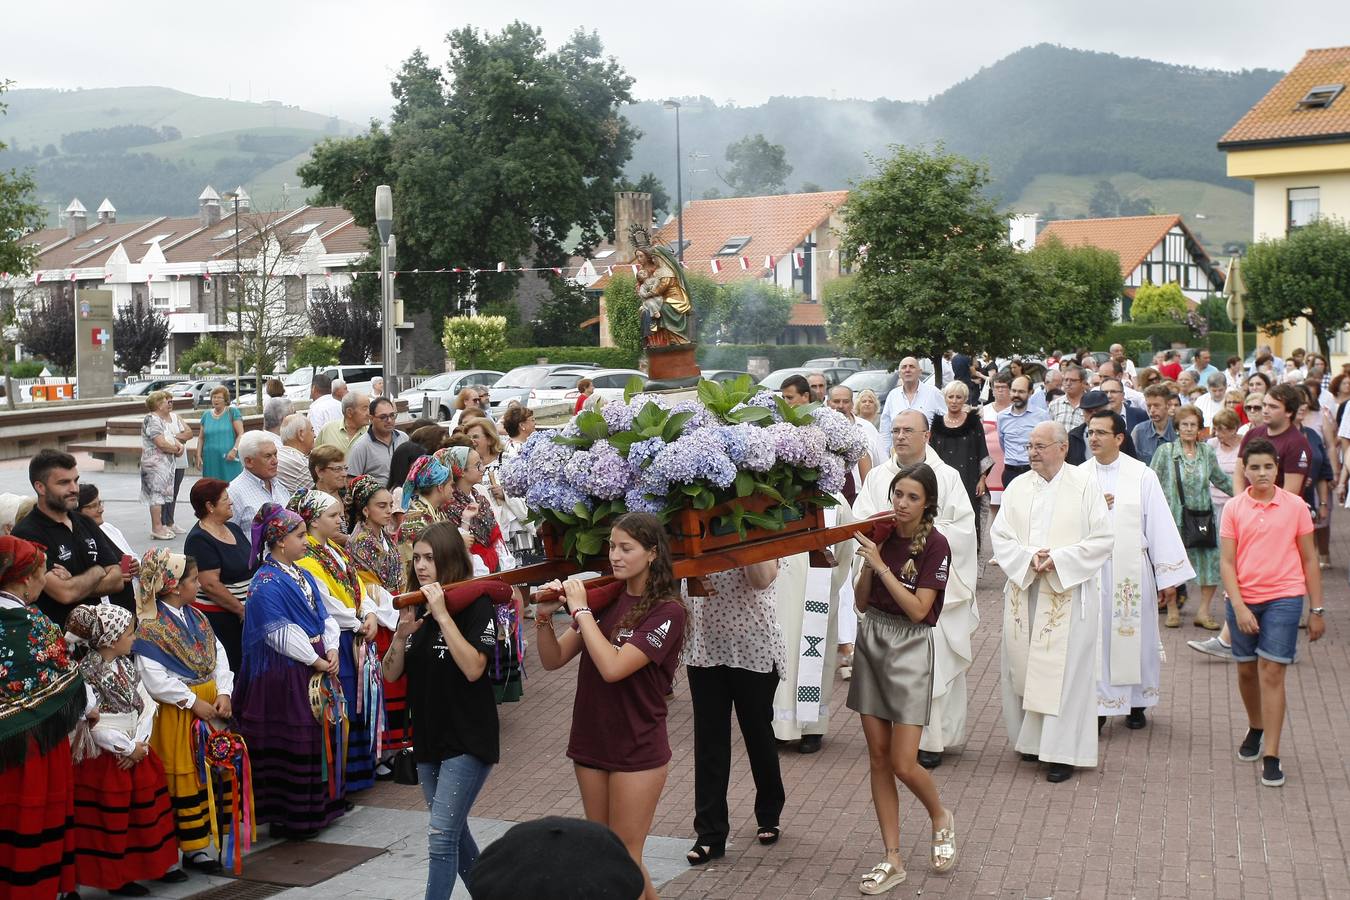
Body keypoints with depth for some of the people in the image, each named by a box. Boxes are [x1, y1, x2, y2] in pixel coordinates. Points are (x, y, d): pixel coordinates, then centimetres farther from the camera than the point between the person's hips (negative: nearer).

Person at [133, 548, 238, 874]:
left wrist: (223, 693, -7)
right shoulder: (150, 628, -15)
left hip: (211, 704, 7)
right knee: (187, 779, 1)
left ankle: (217, 824, 27)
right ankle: (193, 848, 10)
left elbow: (219, 655, 8)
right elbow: (155, 679, -21)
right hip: (177, 713, -7)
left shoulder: (195, 617, 10)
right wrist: (194, 702, -19)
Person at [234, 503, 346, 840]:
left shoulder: (301, 575, 13)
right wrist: (315, 660, -16)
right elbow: (281, 633, -19)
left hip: (319, 666, 9)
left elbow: (323, 615, 13)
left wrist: (331, 650, -3)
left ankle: (317, 806, 25)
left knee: (320, 734, 14)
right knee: (291, 741, -2)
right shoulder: (267, 583, -14)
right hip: (286, 673, -9)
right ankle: (288, 816, 8)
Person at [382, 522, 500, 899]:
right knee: (454, 832, 18)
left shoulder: (475, 605, -11)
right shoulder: (416, 608, 7)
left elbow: (473, 669, -24)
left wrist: (443, 616, -26)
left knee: (441, 836, -12)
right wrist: (402, 634, -14)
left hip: (468, 741, -7)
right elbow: (391, 675, 5)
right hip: (428, 739, 7)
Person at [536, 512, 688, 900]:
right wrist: (545, 617, -14)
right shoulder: (604, 599, 3)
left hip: (638, 751, -6)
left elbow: (612, 667, -25)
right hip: (591, 744, 6)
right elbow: (553, 660, 3)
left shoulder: (667, 611, -14)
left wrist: (581, 609, -19)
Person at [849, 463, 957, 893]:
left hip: (909, 648, -5)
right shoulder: (882, 533, 2)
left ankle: (941, 817, 27)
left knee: (903, 764, -6)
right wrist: (868, 558, -10)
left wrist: (880, 565, -19)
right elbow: (862, 603, 4)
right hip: (872, 641, 5)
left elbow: (918, 609, -18)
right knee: (878, 756, 6)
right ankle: (893, 858, 15)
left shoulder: (935, 545, -12)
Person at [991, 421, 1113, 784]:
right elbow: (999, 536, 5)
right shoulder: (1017, 487, 8)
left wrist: (1058, 559, -15)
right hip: (1023, 590, 4)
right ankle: (1030, 738, 23)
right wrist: (1028, 559, -13)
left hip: (1068, 593, -4)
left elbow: (1102, 539, -6)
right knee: (1022, 665, 7)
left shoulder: (1085, 485, -3)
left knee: (1064, 668, -4)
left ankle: (1062, 752, 2)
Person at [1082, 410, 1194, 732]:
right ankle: (1097, 705, 9)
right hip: (1091, 569, 1)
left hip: (1132, 569, -1)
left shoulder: (1142, 475, -3)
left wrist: (1168, 574, -6)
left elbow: (1160, 524, -4)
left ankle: (1137, 703, 22)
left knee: (1135, 634, 7)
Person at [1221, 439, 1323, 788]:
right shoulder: (1233, 509, -1)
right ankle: (1256, 729, 39)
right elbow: (1227, 562, -3)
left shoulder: (1295, 506, -2)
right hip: (1243, 599, 2)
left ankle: (1271, 756, -6)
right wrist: (1239, 607, -13)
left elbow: (1309, 559, 4)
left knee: (1272, 671, -9)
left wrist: (1317, 609, 4)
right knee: (1246, 670, 14)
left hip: (1284, 598, -2)